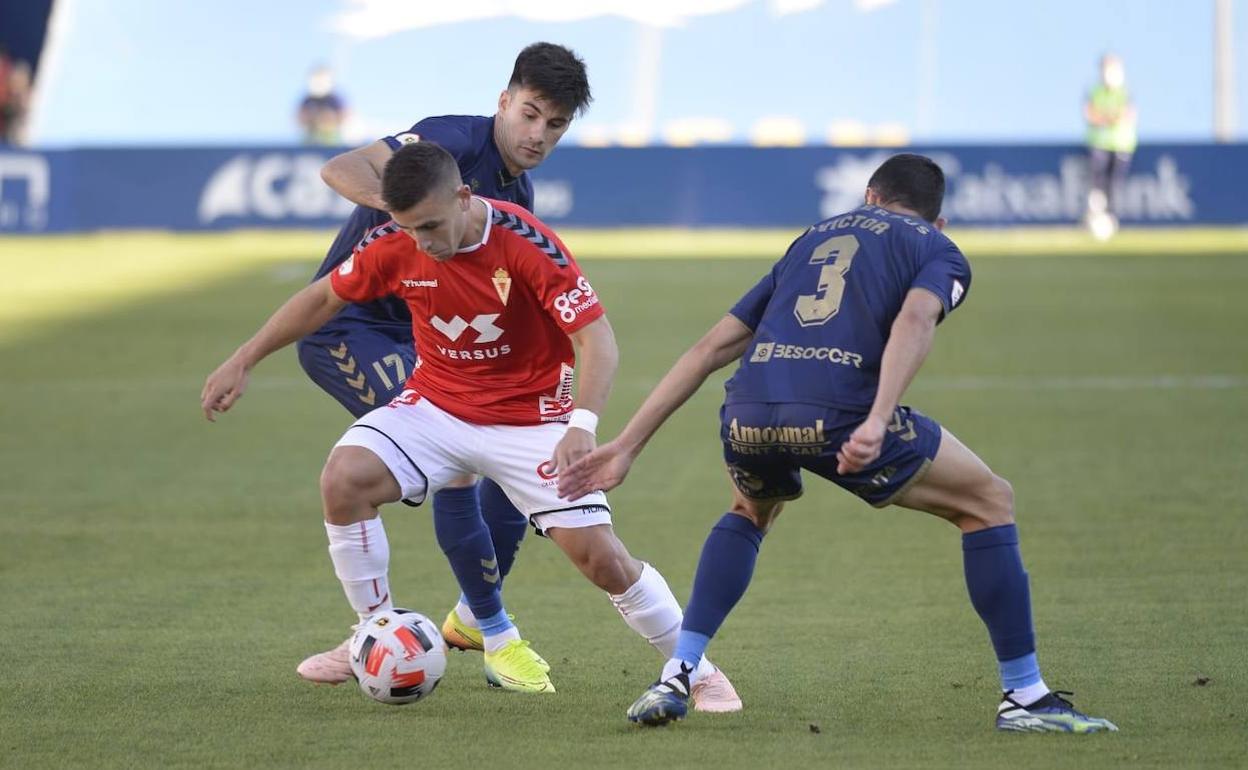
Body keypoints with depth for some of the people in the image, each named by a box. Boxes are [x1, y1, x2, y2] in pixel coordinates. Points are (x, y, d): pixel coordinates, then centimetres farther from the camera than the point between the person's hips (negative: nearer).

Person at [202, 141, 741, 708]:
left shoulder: (527, 244, -24)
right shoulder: (394, 247, -13)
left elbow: (597, 339, -24)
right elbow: (323, 299, 5)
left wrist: (582, 424, -40)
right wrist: (241, 362, 6)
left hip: (532, 416, -3)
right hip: (437, 404, 3)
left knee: (598, 555, -12)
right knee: (343, 478, -23)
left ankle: (698, 671, 8)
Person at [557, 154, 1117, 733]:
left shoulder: (813, 239, 34)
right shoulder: (939, 253, 20)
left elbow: (711, 347, 30)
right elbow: (915, 320, -5)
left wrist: (627, 445, 30)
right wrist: (876, 423, -19)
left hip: (749, 417, 4)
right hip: (839, 414, -4)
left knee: (751, 511, 38)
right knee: (988, 502, 18)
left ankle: (675, 678, 24)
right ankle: (1025, 697, 15)